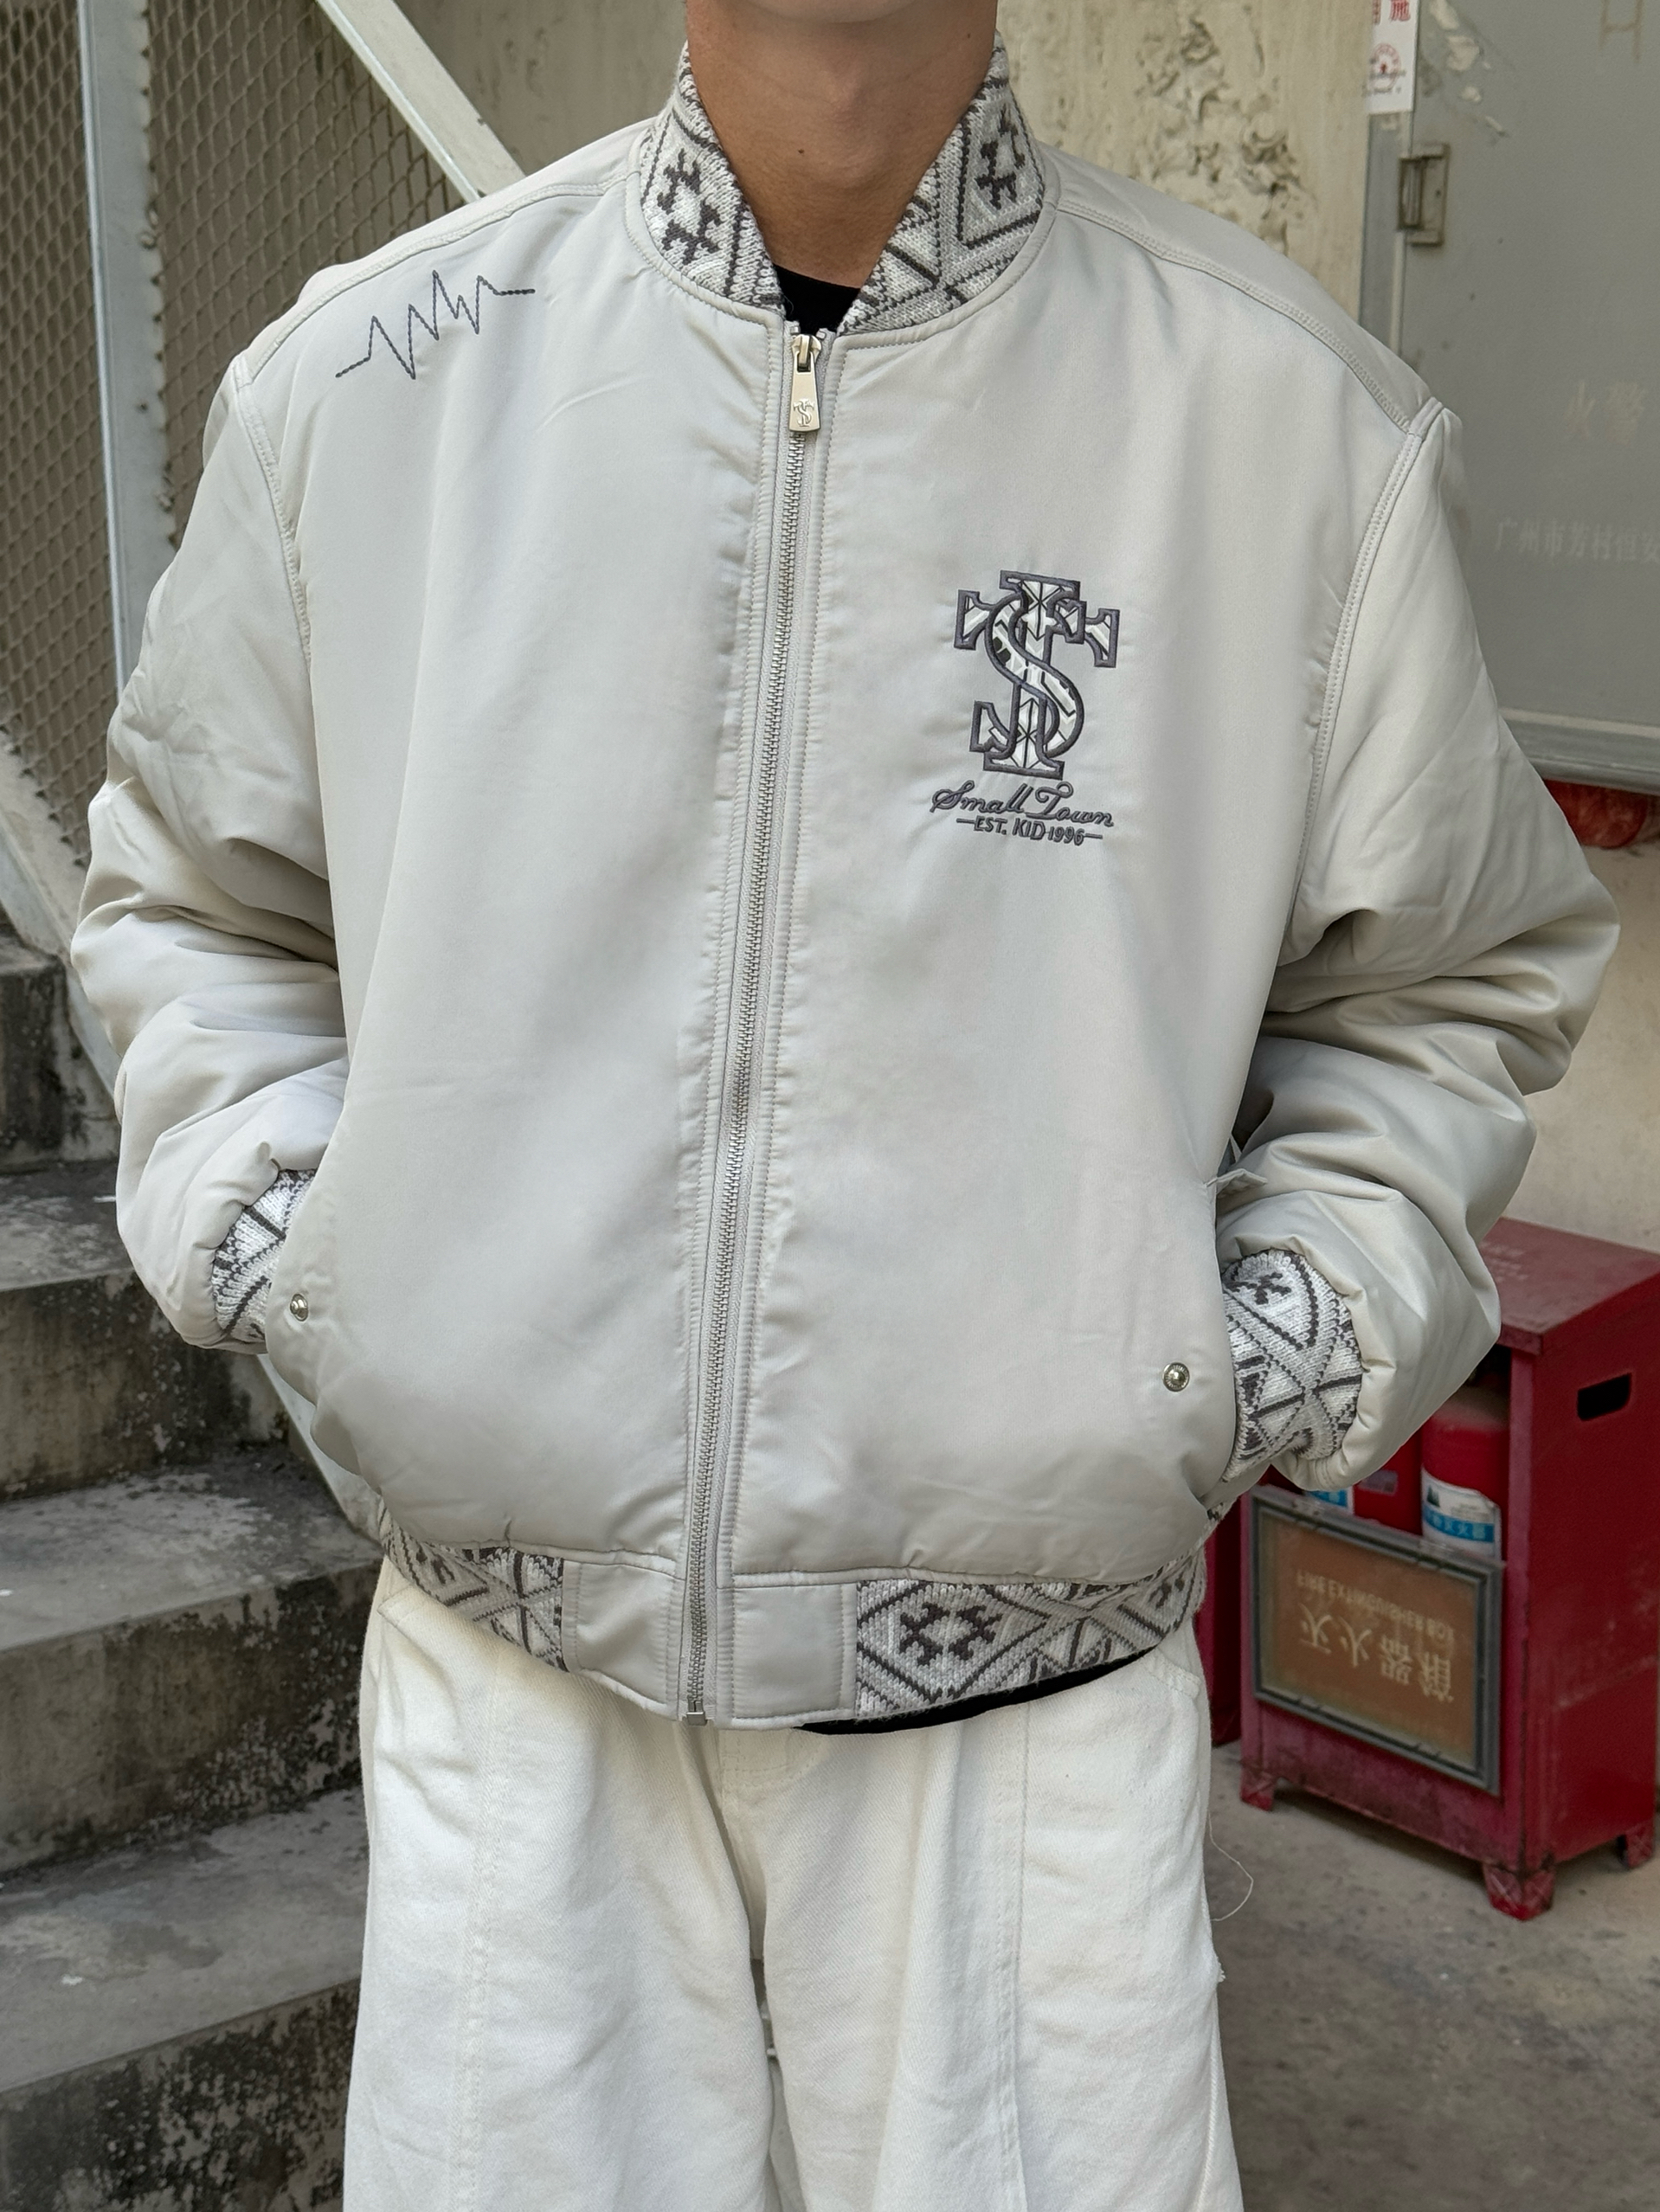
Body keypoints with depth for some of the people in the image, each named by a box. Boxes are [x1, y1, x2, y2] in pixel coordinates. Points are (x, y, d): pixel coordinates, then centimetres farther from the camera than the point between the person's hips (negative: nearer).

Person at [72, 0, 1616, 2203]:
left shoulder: (1304, 423, -4)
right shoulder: (359, 382, 0)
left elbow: (1444, 985, 9)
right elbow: (190, 898, 15)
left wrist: (1285, 1358, -3)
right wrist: (277, 1248, 0)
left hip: (1029, 1712, 0)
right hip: (515, 1692, 1)